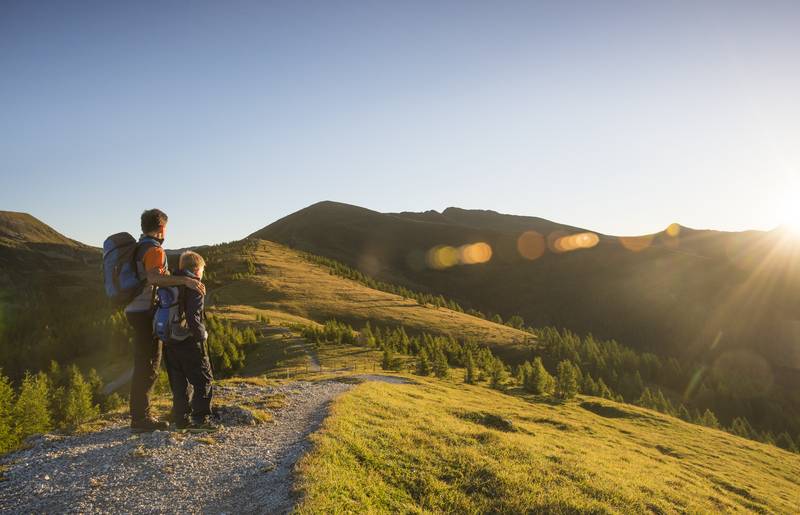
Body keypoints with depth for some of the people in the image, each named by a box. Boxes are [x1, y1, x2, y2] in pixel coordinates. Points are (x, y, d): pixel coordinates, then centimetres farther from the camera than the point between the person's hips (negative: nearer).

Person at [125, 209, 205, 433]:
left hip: (135, 310, 10)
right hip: (145, 312, -10)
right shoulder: (154, 250, -13)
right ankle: (141, 418, -2)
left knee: (144, 364, 14)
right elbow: (153, 278, -31)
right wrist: (184, 280, -38)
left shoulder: (138, 248, 16)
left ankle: (140, 414, 20)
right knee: (148, 366, -6)